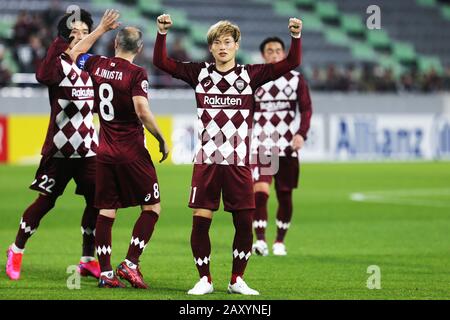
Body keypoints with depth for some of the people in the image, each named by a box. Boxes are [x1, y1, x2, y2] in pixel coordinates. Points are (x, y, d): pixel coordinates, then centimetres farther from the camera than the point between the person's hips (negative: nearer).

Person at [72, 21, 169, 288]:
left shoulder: (98, 65, 3)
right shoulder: (136, 74, -13)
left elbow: (77, 52, 24)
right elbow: (142, 110, -23)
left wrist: (101, 28, 28)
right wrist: (162, 140, -13)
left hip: (105, 153, 5)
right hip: (132, 153, -5)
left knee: (106, 211, 8)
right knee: (152, 207, 6)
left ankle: (105, 273, 7)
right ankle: (130, 264, -3)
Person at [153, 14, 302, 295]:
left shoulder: (250, 75, 3)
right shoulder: (199, 73, 6)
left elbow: (291, 63, -3)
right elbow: (161, 62, 3)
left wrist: (296, 36, -18)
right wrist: (162, 33, -11)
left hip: (238, 163, 0)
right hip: (206, 162, 0)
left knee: (245, 222, -1)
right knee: (200, 221, -4)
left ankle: (237, 280, 15)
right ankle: (205, 280, 9)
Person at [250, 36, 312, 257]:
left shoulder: (296, 79, 4)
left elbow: (306, 108, 2)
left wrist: (302, 133, -13)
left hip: (288, 147, 1)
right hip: (261, 145, -1)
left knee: (285, 195, 6)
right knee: (260, 191, -18)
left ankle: (280, 241, 21)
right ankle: (260, 240, -18)